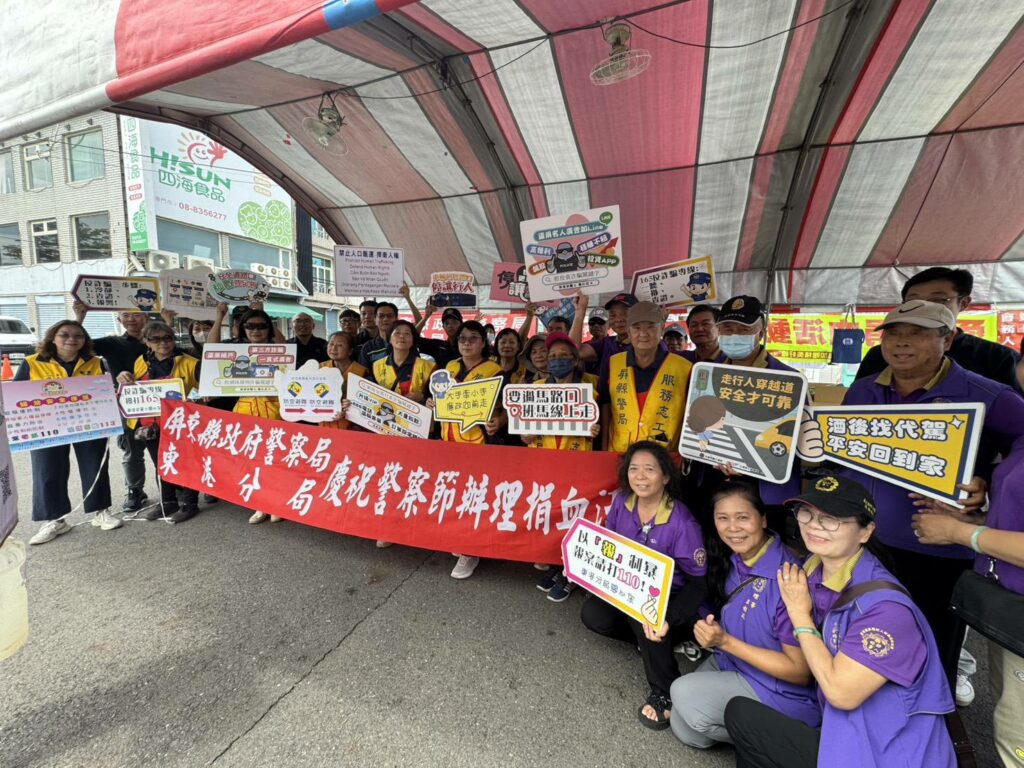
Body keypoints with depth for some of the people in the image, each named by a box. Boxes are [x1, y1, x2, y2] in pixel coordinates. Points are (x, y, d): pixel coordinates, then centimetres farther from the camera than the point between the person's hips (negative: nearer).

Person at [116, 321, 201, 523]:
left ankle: (188, 504, 15)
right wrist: (125, 380, -1)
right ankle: (167, 502, 30)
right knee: (160, 465, 16)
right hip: (150, 423, 6)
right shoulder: (141, 362, 9)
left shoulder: (188, 362, -8)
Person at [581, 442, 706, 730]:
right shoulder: (621, 502, -13)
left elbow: (699, 582, -22)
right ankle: (651, 641, 10)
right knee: (592, 615, -16)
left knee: (644, 618, -35)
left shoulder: (681, 522, -27)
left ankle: (665, 693, -8)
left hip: (670, 596, -5)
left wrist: (667, 618, -37)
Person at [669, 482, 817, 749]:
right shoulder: (728, 558, -9)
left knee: (685, 693, -18)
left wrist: (726, 642, -27)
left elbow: (801, 672, -22)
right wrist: (711, 632, -9)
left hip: (781, 692, -6)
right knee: (685, 731, 1)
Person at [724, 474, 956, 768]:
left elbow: (841, 692, -22)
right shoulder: (814, 573, -4)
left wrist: (799, 614, -18)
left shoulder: (885, 607, -25)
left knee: (741, 713, -7)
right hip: (845, 732, 6)